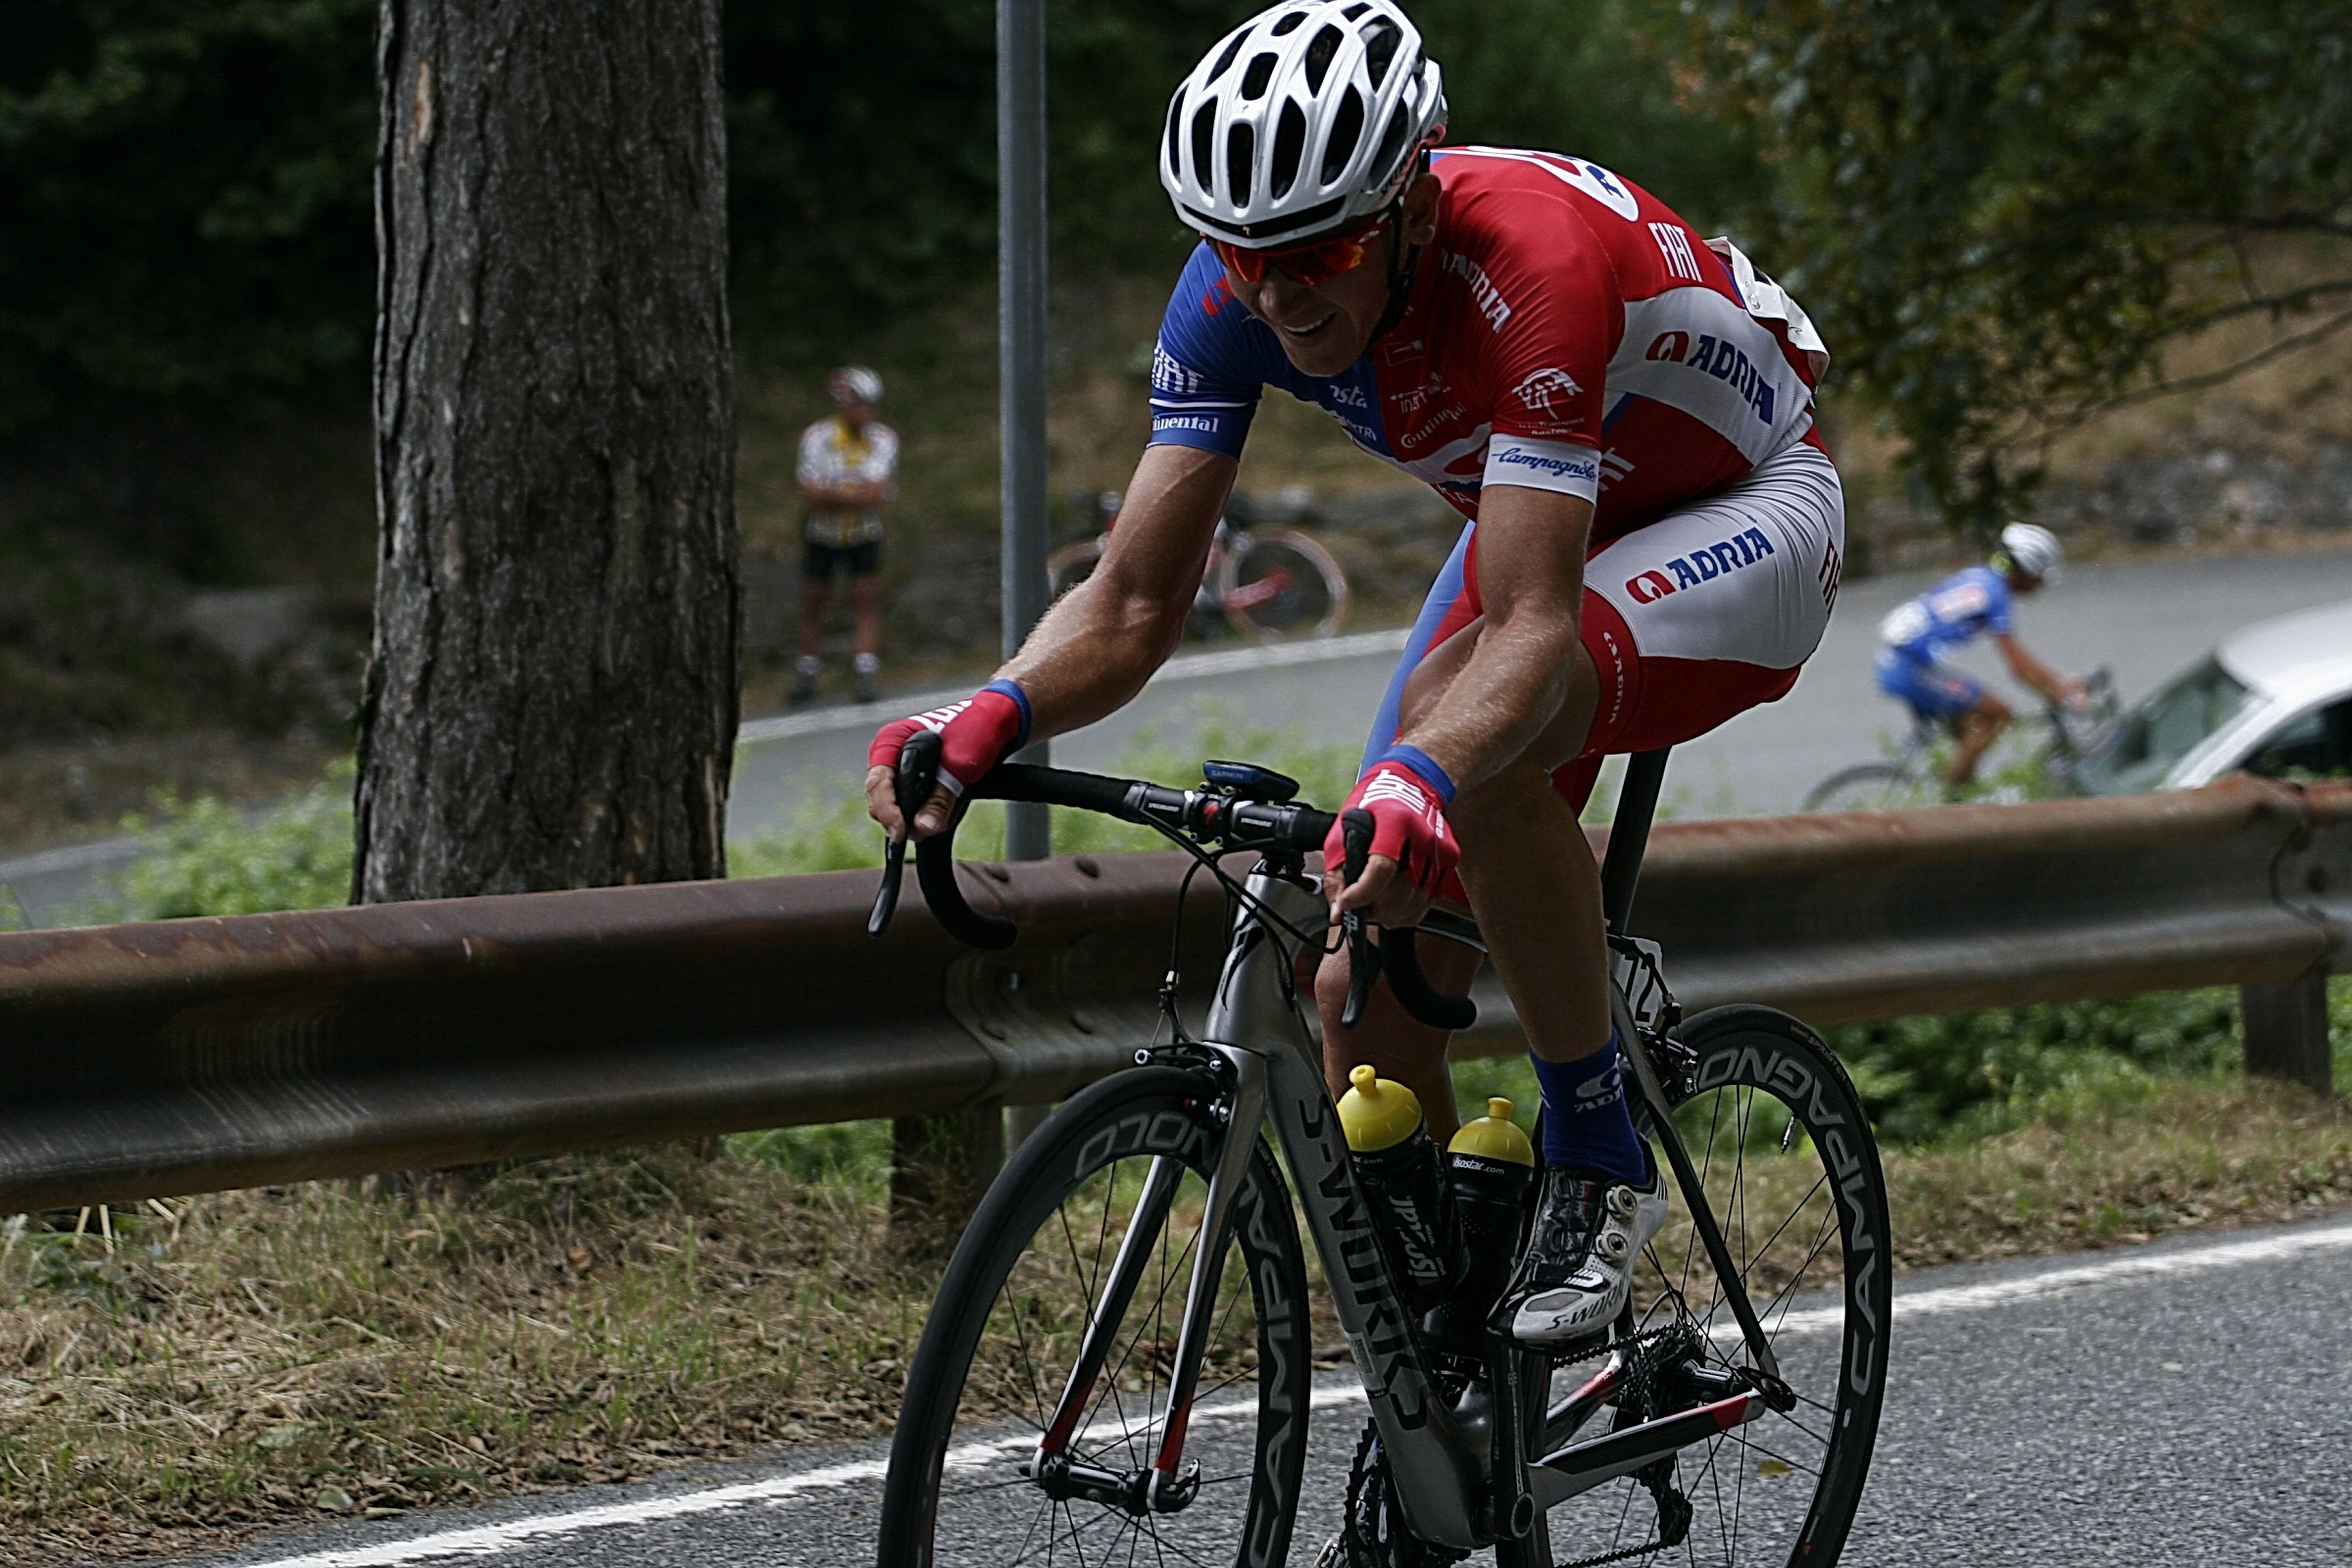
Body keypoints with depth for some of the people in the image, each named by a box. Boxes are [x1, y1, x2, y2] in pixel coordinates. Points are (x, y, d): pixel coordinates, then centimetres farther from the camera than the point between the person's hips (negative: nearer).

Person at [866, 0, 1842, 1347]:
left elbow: (1532, 627, -46)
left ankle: (1601, 1163, -20)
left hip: (1745, 512, -7)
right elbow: (1133, 606, -20)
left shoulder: (1529, 258, -38)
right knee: (1369, 993, -6)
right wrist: (990, 718, -41)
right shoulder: (1243, 289, -20)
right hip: (1551, 523, 7)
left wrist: (1417, 782, -66)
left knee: (1465, 721, -37)